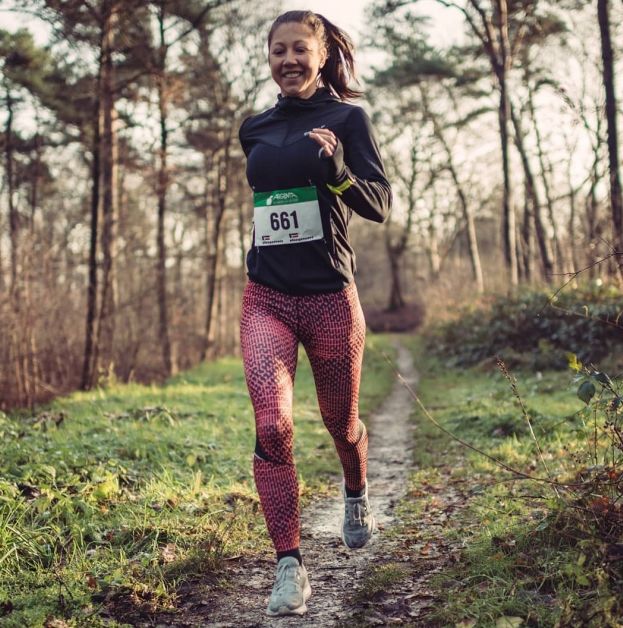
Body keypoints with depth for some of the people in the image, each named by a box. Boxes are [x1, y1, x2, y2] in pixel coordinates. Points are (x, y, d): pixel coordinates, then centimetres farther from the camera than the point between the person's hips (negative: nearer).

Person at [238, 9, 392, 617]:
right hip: (265, 299, 2)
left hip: (330, 299, -2)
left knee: (340, 424, 13)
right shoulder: (255, 129, 10)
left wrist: (335, 167, -26)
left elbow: (380, 205, -10)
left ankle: (356, 493, 48)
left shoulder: (347, 118, -2)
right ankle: (290, 566, -8)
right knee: (271, 424, -16)